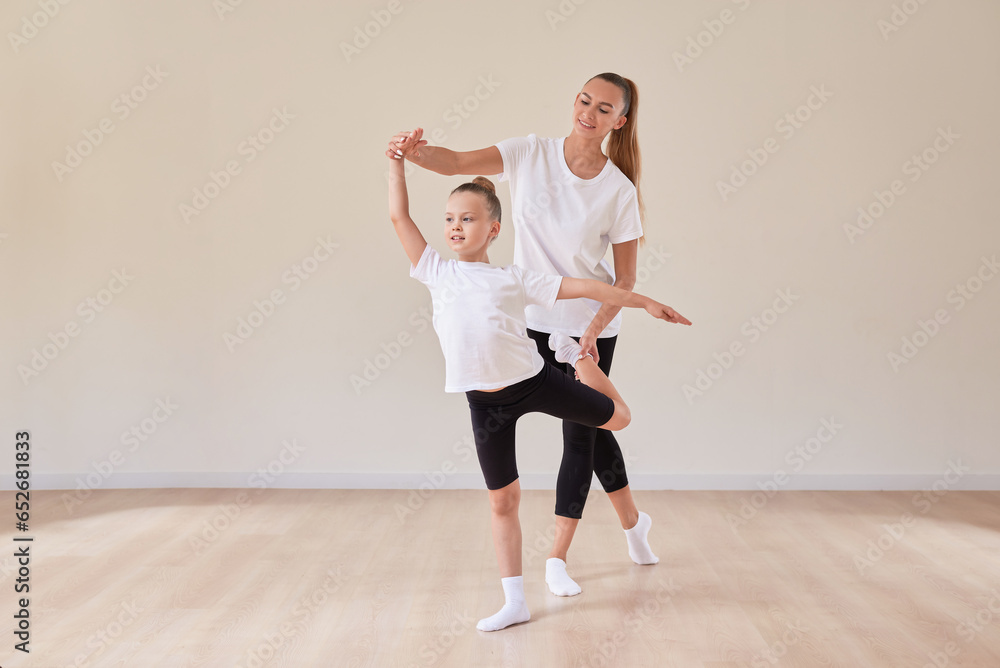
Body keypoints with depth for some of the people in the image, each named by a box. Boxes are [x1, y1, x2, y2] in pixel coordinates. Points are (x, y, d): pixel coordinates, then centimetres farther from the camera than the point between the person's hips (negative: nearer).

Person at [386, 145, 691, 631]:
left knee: (617, 417, 13)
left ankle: (575, 355, 37)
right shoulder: (436, 273, 2)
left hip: (534, 381, 0)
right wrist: (397, 161, 2)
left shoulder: (514, 279, -2)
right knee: (502, 500, 6)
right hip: (485, 401, 1)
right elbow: (399, 216, 2)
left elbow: (582, 287, -1)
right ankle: (514, 602, 18)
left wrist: (646, 303, 0)